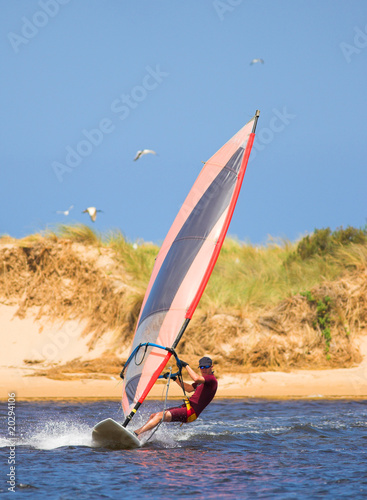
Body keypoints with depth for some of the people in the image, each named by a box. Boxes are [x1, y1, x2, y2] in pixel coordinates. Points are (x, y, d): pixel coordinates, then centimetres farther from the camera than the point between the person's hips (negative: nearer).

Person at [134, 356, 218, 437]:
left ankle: (137, 433, -29)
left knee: (159, 416, -24)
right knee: (153, 416, 7)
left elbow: (196, 379, -28)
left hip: (191, 412, -10)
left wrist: (186, 365, -17)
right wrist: (175, 378, 25)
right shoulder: (202, 379, 22)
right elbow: (189, 388, 34)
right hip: (185, 407, 10)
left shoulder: (212, 379, -9)